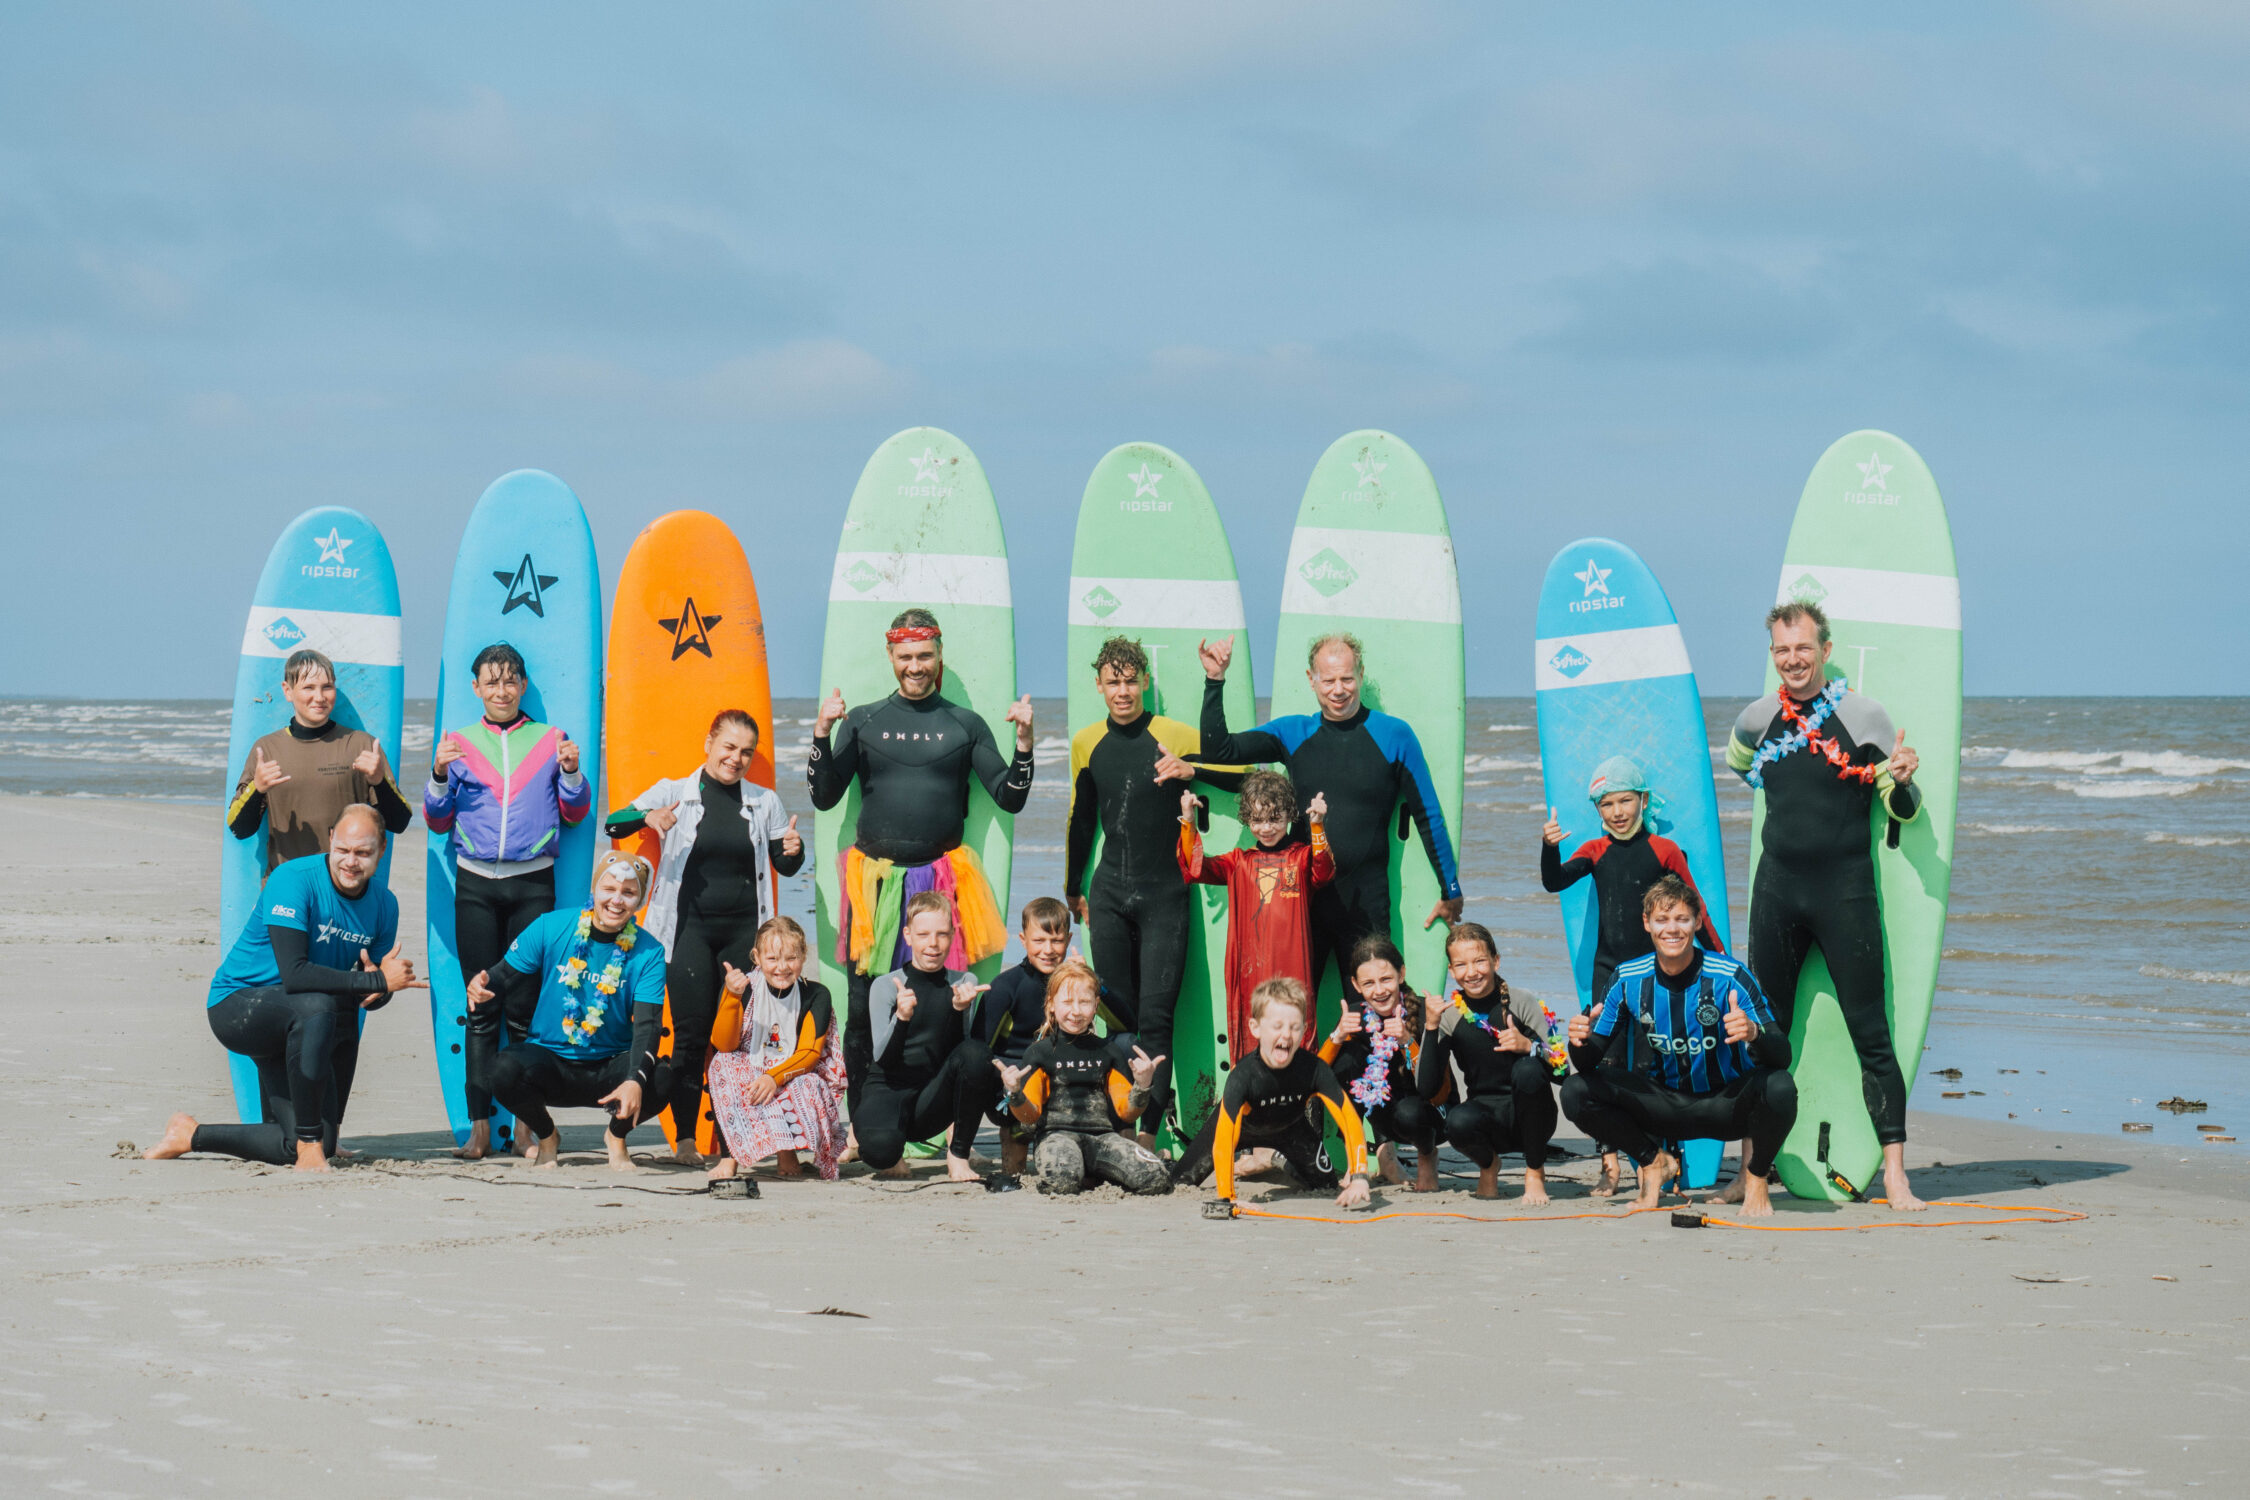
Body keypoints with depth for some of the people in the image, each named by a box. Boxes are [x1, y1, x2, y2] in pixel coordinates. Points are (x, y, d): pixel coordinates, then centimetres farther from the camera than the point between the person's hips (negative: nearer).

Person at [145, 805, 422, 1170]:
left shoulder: (383, 905, 0)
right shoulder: (294, 880, -21)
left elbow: (372, 997, 5)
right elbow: (293, 974, -32)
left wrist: (378, 990, -21)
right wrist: (376, 981, -33)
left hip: (290, 1025, 7)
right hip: (236, 1004, -7)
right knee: (316, 1006, -39)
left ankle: (190, 1135, 18)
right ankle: (309, 1141, -28)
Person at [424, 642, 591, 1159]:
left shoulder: (550, 740, 10)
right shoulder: (458, 743, 12)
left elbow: (575, 815, 10)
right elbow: (438, 822, 11)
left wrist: (571, 772, -7)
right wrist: (439, 776, -6)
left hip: (532, 883, -1)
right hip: (475, 884, 1)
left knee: (525, 1007, -3)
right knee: (481, 1011, -2)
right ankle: (480, 1127, -2)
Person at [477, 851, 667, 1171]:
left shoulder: (648, 953, -8)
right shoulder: (551, 928, -6)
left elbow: (647, 1026, -17)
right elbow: (503, 980, -4)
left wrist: (635, 1081, -36)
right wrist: (481, 989, -30)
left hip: (610, 1067, 0)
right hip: (548, 1058, 0)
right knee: (506, 1071, -33)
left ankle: (617, 1136, 9)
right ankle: (546, 1136, 5)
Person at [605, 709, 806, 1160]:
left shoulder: (764, 802, 9)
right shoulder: (675, 793, 2)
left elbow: (785, 867, 13)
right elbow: (613, 825, -3)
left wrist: (793, 850, -11)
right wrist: (647, 817, -24)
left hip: (744, 929, 2)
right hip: (690, 928, -2)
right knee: (691, 1034, -5)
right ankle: (685, 1136, 2)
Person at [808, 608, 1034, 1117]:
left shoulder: (965, 724, 10)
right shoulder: (863, 721, 10)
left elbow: (1010, 799, 9)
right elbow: (824, 797, 6)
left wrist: (1023, 743, -5)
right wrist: (822, 733, -6)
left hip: (942, 879, 0)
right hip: (874, 878, 1)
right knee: (862, 1009, -1)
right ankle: (860, 1126, 7)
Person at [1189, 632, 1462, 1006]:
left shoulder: (1394, 736, 2)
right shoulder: (1293, 733, 9)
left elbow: (1428, 816, 6)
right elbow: (1219, 751, 4)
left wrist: (1450, 891, 8)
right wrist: (1214, 681, -5)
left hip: (1366, 901, -2)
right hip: (1300, 895, 2)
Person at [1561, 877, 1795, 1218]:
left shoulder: (1730, 977, -17)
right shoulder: (1629, 980, -8)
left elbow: (1782, 1058, -23)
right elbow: (1589, 1064, -5)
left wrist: (1754, 1033, -46)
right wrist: (1580, 1043, -29)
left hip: (1724, 1107, -2)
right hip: (1664, 1106, 3)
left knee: (1778, 1088, -34)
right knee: (1576, 1093, -19)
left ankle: (1754, 1177, -1)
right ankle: (1654, 1162, 8)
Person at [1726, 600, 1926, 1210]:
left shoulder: (1862, 714, -5)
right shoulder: (1758, 719, 7)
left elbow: (1902, 811, -2)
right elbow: (1739, 757, 33)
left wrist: (1903, 780, -23)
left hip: (1845, 891, -4)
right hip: (1777, 888, 4)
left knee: (1871, 1035, -6)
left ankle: (1894, 1174, -5)